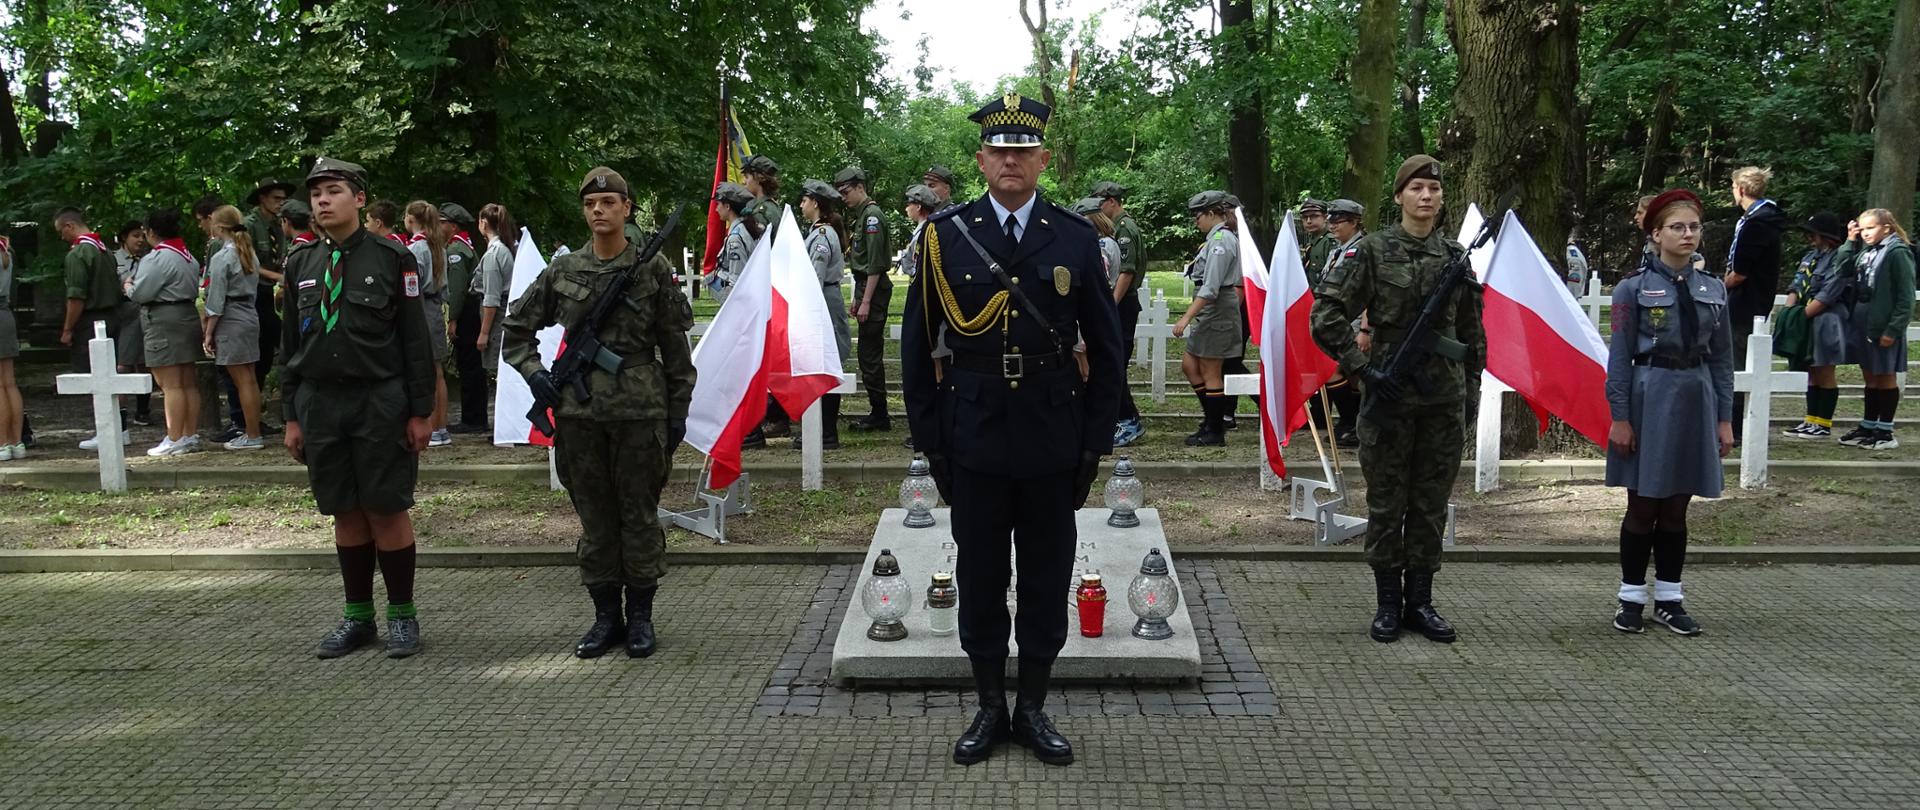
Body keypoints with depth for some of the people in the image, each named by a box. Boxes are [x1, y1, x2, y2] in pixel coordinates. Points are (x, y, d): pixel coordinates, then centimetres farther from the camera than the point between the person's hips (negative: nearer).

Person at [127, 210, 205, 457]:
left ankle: (174, 440, -7)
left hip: (164, 322, -9)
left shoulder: (158, 258, -15)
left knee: (170, 384, -8)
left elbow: (141, 293, -15)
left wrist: (129, 287, 4)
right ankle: (191, 436, 14)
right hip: (189, 316, 9)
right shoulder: (189, 257, 14)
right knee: (188, 382, 11)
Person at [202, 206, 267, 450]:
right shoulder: (250, 254, 10)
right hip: (250, 317, 8)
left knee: (242, 381, -3)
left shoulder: (221, 258, -12)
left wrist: (208, 333, -6)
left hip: (231, 321, -8)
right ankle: (252, 430, 17)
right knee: (249, 379, 11)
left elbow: (216, 300, -13)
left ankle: (252, 436, 1)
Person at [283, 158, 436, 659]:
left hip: (380, 405, -4)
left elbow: (417, 341, -4)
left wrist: (421, 411, -7)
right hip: (319, 405, 4)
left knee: (387, 511, 2)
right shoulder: (300, 264, 9)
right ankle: (357, 617, 21)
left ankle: (402, 615, 14)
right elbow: (290, 345, 13)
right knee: (345, 514, 10)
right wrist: (292, 416, 9)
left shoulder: (393, 259, -3)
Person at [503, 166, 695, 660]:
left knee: (639, 513, 4)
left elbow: (675, 345, 3)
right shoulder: (563, 271, 6)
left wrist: (677, 411, 1)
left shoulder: (653, 269, 1)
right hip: (580, 410, 3)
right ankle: (605, 615, 19)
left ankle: (640, 616, 16)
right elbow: (517, 328, 17)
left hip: (640, 409, -2)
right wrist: (533, 374, 2)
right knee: (594, 516, 8)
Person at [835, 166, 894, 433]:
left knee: (870, 354, -7)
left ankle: (879, 416, -1)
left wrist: (866, 301, -21)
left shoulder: (872, 215, -14)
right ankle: (877, 413, 18)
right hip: (866, 287, 10)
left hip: (874, 290, -10)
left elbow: (875, 263, -19)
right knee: (870, 353, 12)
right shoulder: (860, 215, 17)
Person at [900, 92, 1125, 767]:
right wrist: (929, 440, 1)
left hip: (1052, 444, 1)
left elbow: (1106, 350, 6)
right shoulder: (945, 236, 0)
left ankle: (1034, 709, 25)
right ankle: (990, 709, 25)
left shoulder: (1077, 239, 2)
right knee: (979, 581, 9)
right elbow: (919, 347, 4)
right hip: (974, 444, 0)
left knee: (1047, 582, 9)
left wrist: (1095, 442, 2)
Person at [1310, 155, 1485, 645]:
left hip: (1445, 399, 4)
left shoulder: (1458, 256, 9)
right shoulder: (1372, 251, -4)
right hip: (1389, 397, -3)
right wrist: (1361, 369, -12)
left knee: (1432, 504, 9)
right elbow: (1326, 316, -8)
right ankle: (1387, 603, 16)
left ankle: (1420, 600, 20)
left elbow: (1473, 332, 17)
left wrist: (1472, 388, 14)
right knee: (1387, 503, 5)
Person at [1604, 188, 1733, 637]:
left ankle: (1669, 599, 19)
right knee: (1642, 508, 3)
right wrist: (1620, 418, -10)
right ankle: (1631, 599, 14)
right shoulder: (1634, 288, -5)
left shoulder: (1715, 290, 7)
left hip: (1696, 402, 4)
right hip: (1650, 401, -3)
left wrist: (1724, 419, 6)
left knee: (1676, 510, 10)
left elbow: (1722, 359, 9)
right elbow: (1619, 358, -6)